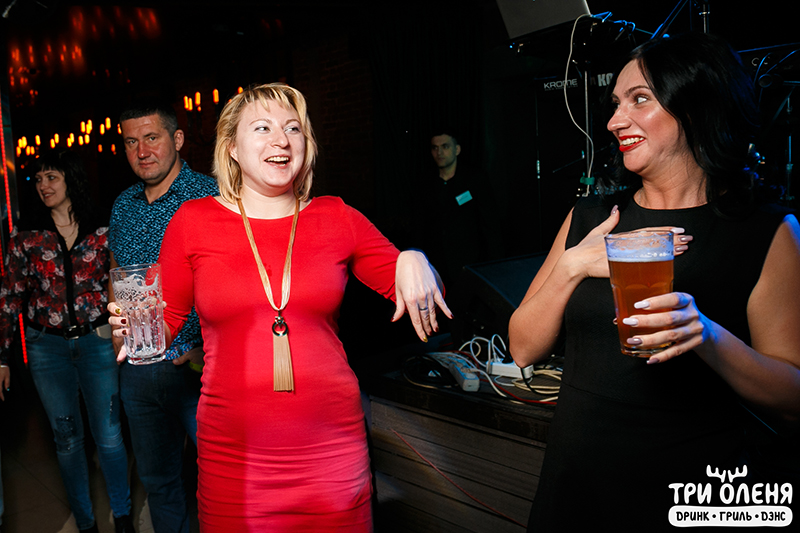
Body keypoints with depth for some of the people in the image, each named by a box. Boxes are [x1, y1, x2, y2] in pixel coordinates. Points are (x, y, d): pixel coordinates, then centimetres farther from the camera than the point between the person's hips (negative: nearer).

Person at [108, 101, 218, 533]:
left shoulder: (211, 197, -10)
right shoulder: (123, 205, 9)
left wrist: (209, 345, -23)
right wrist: (118, 331, 11)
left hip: (196, 364, -6)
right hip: (138, 368, 6)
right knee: (156, 477, 20)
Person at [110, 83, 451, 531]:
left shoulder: (337, 219, 2)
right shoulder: (193, 221, 0)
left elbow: (412, 291, 9)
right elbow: (166, 318, 9)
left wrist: (414, 263, -13)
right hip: (233, 455, 0)